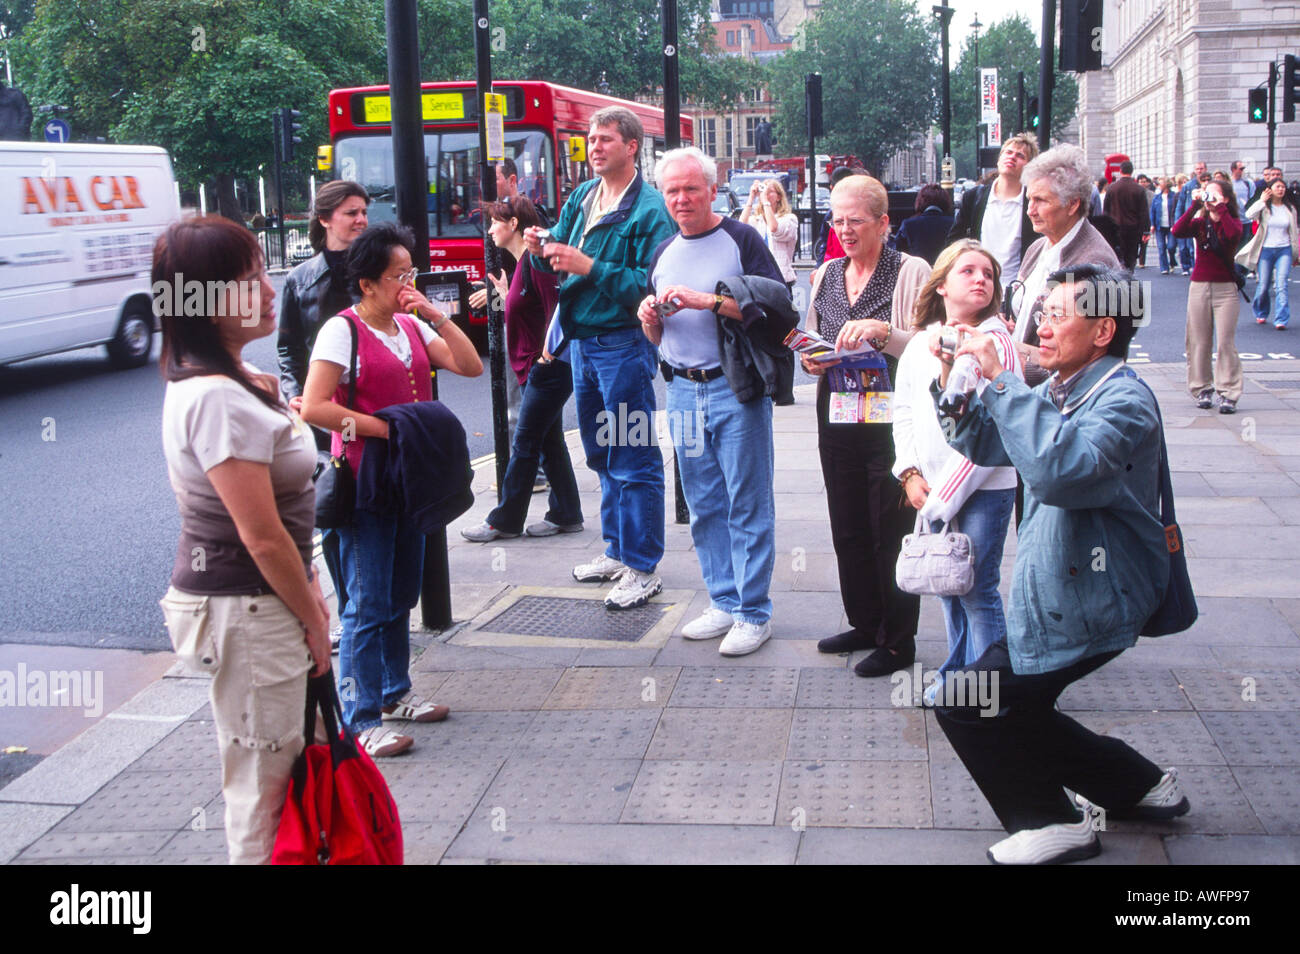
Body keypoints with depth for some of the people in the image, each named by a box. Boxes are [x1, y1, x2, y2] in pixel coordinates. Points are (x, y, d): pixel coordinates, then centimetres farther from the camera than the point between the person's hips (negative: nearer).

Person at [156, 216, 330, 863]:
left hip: (263, 599, 10)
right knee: (264, 778, 1)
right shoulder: (217, 400, -22)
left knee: (272, 768, 19)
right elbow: (263, 537, -20)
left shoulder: (232, 380, 8)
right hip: (245, 613, -10)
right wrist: (314, 619, -9)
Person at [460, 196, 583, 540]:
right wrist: (507, 295, 15)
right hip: (539, 370, 10)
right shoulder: (523, 262, 15)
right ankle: (566, 515, 20)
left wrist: (548, 351, -21)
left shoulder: (534, 260, -16)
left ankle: (504, 521, 6)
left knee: (525, 445, -2)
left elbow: (555, 308, -22)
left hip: (546, 368, -10)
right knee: (549, 443, 13)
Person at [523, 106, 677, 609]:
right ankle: (616, 551, 31)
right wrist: (543, 250, -6)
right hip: (581, 338, 8)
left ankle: (642, 569, 6)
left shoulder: (649, 209, -13)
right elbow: (561, 257, 16)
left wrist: (589, 266, -24)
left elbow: (650, 284, -22)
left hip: (623, 343, -8)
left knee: (633, 459, -2)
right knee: (601, 454, 17)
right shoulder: (582, 196, 10)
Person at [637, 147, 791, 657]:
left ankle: (753, 612, 5)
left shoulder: (742, 240, -3)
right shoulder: (663, 254, 16)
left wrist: (707, 300, -20)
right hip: (683, 390, 6)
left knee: (747, 504, -2)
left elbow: (777, 306, -14)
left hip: (736, 389, -6)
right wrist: (650, 318, -2)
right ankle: (724, 601, 21)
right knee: (704, 506, 10)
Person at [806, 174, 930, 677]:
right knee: (848, 526, 13)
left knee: (892, 530, 0)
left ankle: (898, 640, 12)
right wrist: (812, 360, 0)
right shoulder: (827, 274, 13)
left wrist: (883, 331, -26)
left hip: (890, 418, -6)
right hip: (837, 416, 6)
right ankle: (865, 623, 29)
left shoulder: (911, 272, -6)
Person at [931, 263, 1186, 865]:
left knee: (967, 703, -7)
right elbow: (984, 445, 17)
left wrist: (1001, 381, -34)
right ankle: (1141, 787, 30)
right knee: (1015, 707, 19)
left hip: (1087, 607, -10)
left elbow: (1062, 470, -39)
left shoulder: (1124, 402, -20)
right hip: (1050, 596, 10)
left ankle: (1051, 823, 8)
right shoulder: (1059, 391, 10)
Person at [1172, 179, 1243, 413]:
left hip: (1226, 288, -2)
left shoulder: (1233, 222, 2)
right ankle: (1202, 390, 14)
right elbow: (1177, 231, -13)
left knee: (1225, 343, -6)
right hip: (1199, 286, 2)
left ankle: (1228, 395, -5)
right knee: (1199, 342, 4)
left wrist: (1220, 207, -17)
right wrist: (1195, 205, -14)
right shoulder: (1199, 222, 7)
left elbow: (1234, 233, -23)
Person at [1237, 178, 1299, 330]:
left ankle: (1281, 320, -17)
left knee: (1281, 285, -13)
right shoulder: (1264, 207, 0)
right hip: (1265, 250, -1)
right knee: (1263, 286, 2)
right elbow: (1249, 214, -22)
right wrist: (1262, 201, -16)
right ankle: (1261, 313, 29)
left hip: (1284, 250, 1)